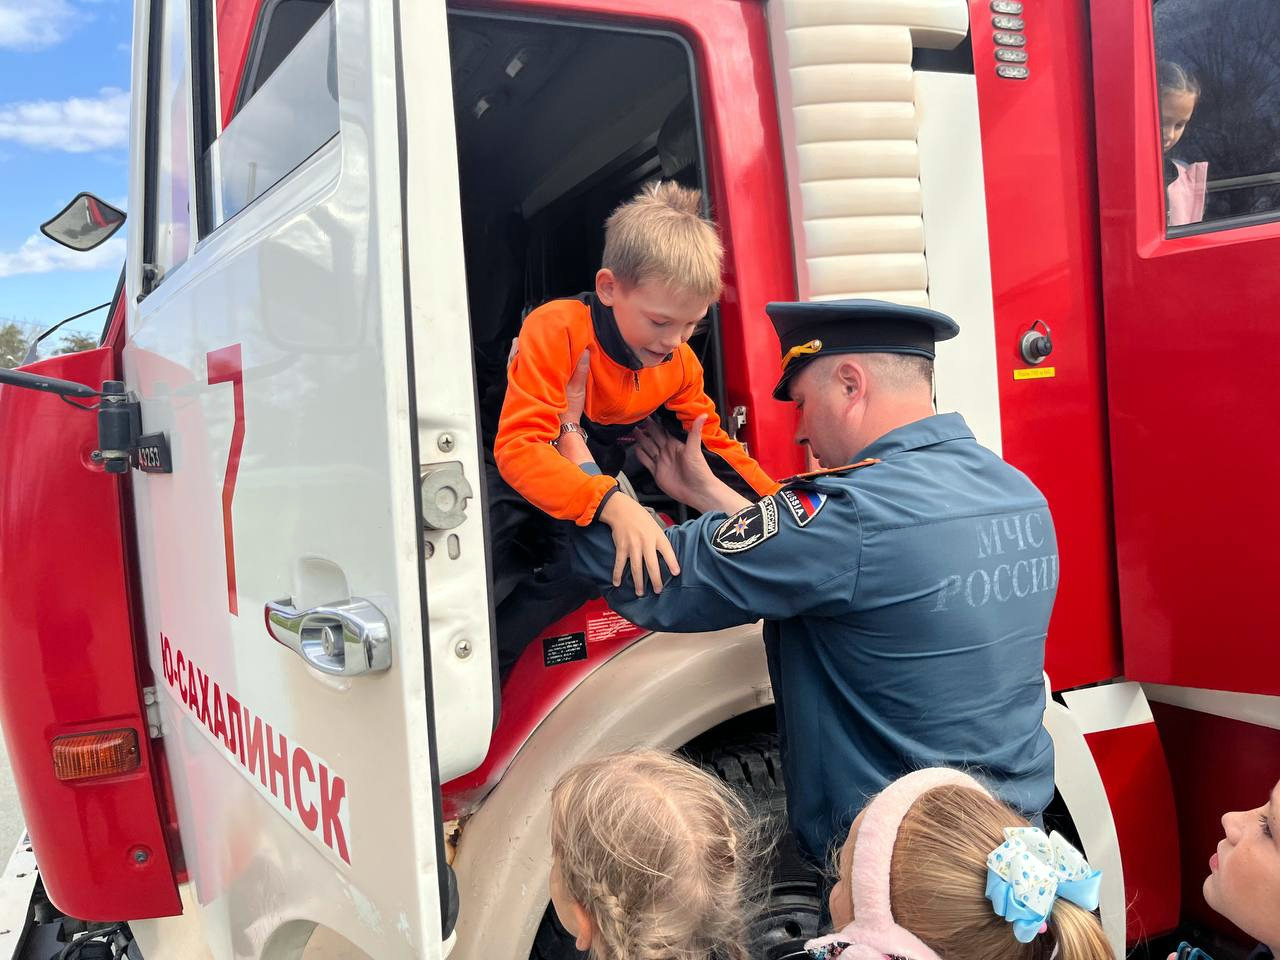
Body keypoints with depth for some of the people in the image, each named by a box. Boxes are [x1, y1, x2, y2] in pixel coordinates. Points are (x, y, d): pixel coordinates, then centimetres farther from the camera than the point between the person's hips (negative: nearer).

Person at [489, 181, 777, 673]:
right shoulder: (556, 330, -26)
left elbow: (715, 446, 6)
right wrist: (610, 504, -51)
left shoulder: (680, 363, -6)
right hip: (512, 474, -5)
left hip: (595, 475, 5)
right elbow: (519, 446, -36)